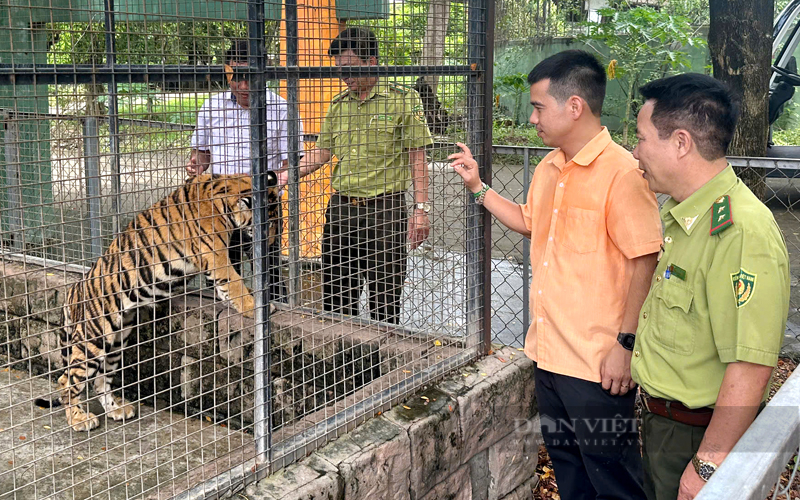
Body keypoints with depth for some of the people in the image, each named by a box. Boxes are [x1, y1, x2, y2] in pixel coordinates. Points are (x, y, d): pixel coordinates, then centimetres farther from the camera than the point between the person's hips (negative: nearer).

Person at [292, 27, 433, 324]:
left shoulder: (403, 100, -3)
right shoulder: (338, 105, 12)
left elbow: (417, 158, -5)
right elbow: (322, 152, 14)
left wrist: (421, 209, -12)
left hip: (384, 209, -5)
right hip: (340, 207, 5)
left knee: (384, 301, 2)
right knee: (335, 298, 11)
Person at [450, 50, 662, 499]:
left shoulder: (622, 172, -17)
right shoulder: (548, 169, 9)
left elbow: (644, 261, -18)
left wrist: (625, 345, -18)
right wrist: (478, 187, 19)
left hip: (598, 361, -8)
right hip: (549, 353, 8)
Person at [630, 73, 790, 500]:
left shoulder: (741, 233, -28)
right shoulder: (681, 214, 4)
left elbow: (750, 368, -29)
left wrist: (708, 465, -26)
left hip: (698, 436, -9)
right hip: (661, 419, 9)